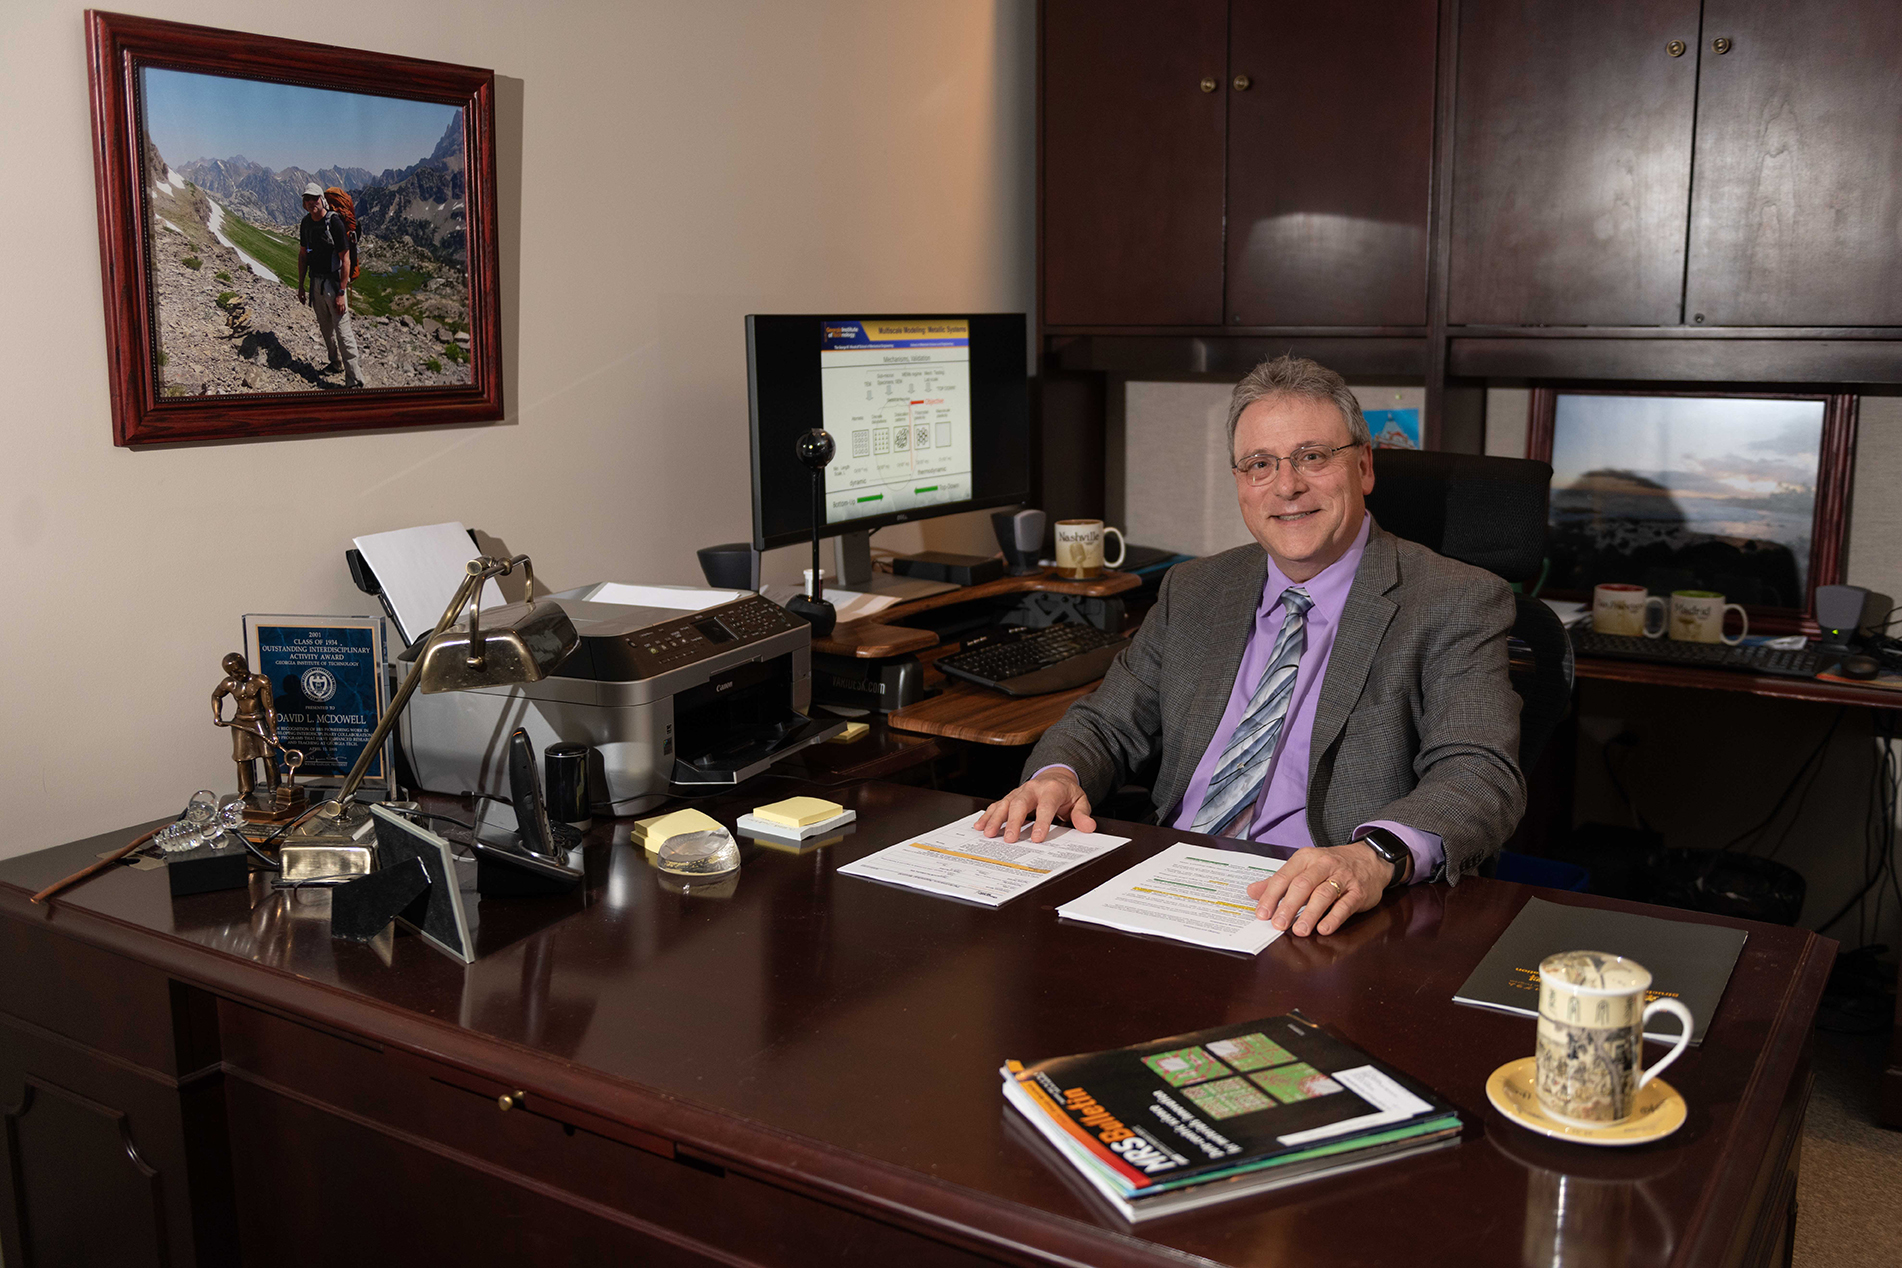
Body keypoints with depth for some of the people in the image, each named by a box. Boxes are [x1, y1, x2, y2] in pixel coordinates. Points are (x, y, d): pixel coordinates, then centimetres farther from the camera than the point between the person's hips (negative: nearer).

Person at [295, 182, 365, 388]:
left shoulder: (334, 222, -17)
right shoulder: (305, 223, 5)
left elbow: (345, 259, -17)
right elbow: (303, 255, 16)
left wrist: (341, 293, -19)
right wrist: (301, 286, 15)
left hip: (333, 281, -7)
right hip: (316, 281, 7)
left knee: (343, 331, -11)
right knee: (325, 328, 18)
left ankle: (355, 380, -10)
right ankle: (336, 362, 37)